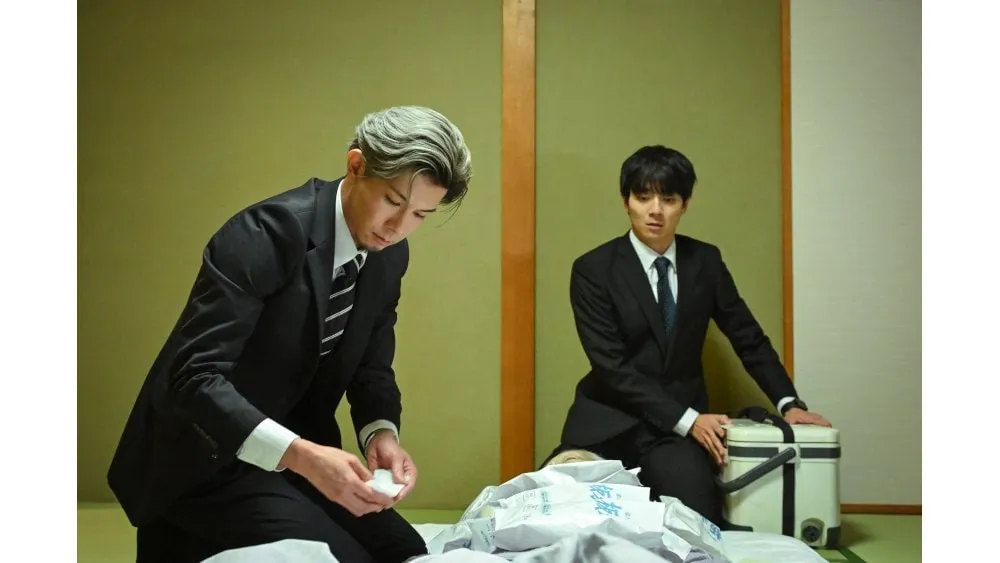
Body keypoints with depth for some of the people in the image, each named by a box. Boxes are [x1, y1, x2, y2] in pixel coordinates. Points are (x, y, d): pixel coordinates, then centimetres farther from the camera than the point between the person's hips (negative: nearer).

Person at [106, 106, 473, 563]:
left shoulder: (390, 254, -1)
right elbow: (193, 376, -30)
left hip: (297, 452, 8)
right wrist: (298, 454, -40)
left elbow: (372, 367, 7)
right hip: (207, 460, -7)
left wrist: (382, 432, -14)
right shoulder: (267, 233, -25)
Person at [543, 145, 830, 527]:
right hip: (610, 422, -2)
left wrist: (788, 403, -3)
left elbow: (749, 338, 11)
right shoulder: (593, 269, -7)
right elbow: (612, 366, -13)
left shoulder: (705, 261, 4)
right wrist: (687, 420, -20)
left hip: (683, 421, 2)